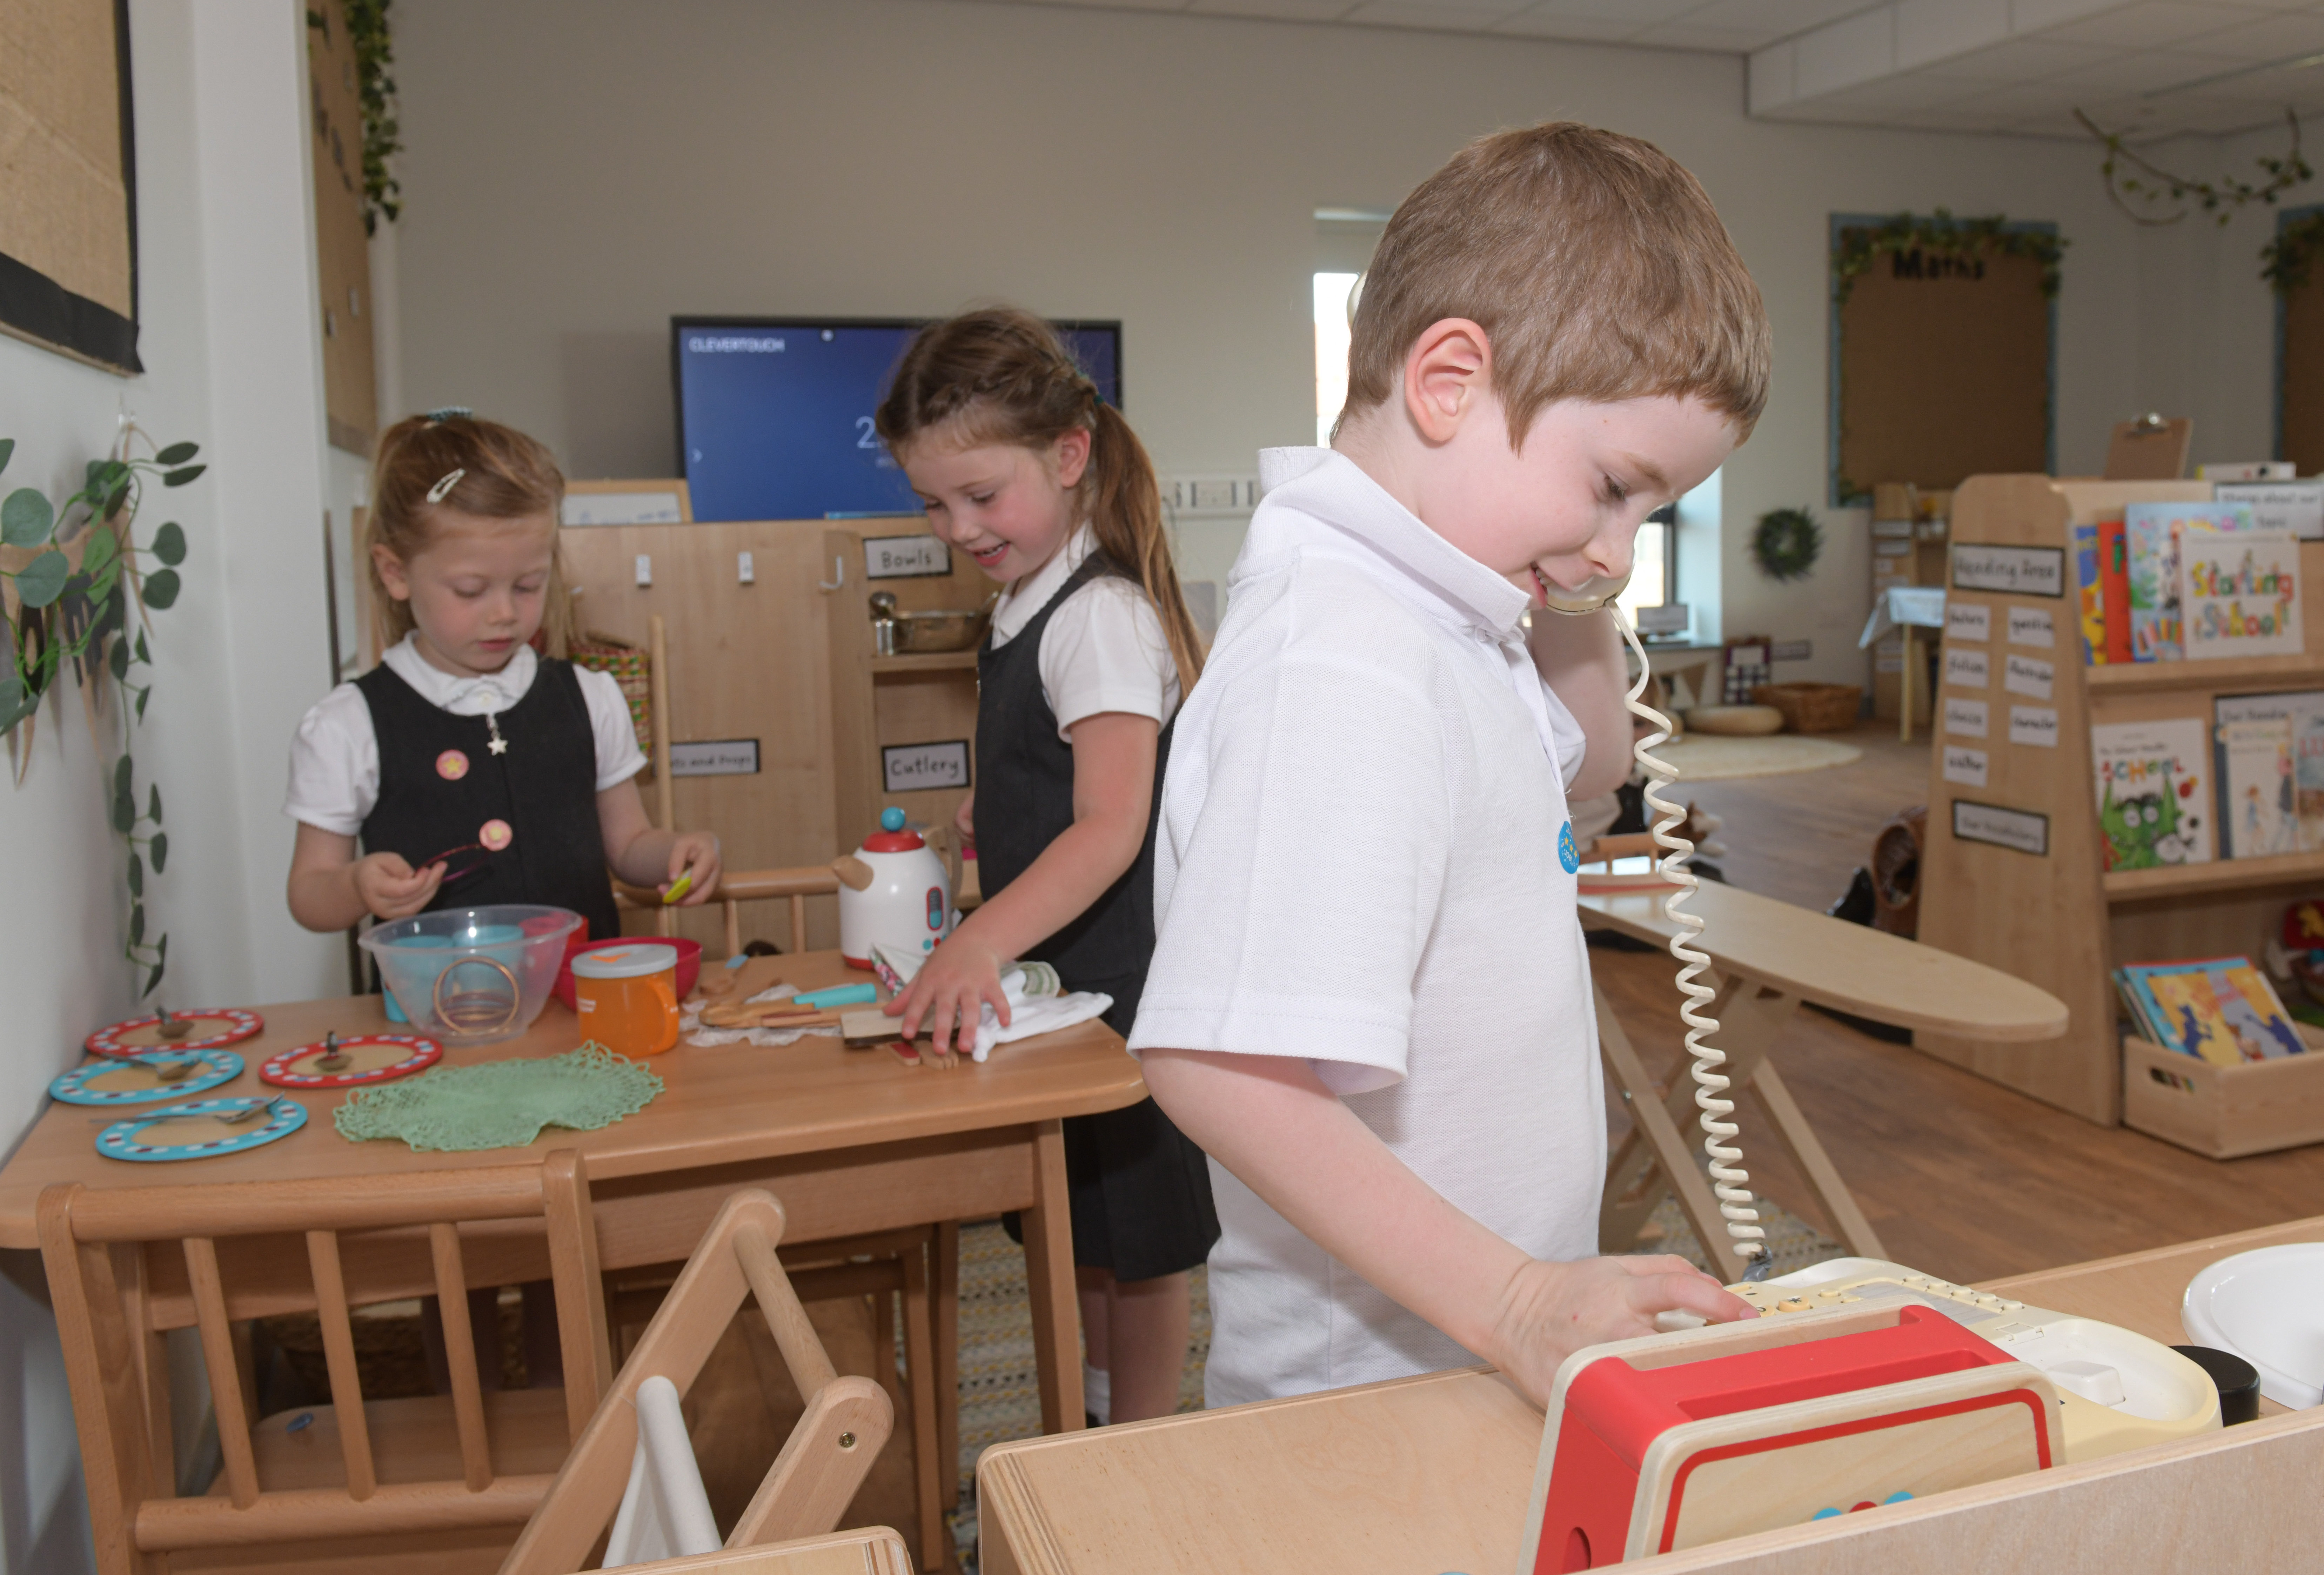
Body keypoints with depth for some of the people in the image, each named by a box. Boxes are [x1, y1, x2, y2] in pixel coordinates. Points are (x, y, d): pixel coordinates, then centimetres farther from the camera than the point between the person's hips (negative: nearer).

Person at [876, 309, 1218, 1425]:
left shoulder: (1101, 616, -22)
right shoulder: (1027, 605, 9)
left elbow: (1112, 828, -33)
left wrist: (982, 943, -44)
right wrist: (995, 814, 8)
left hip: (1119, 974, -9)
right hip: (1050, 969, 10)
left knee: (1135, 1231, 7)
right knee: (1077, 1220, 23)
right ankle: (1093, 1418, 42)